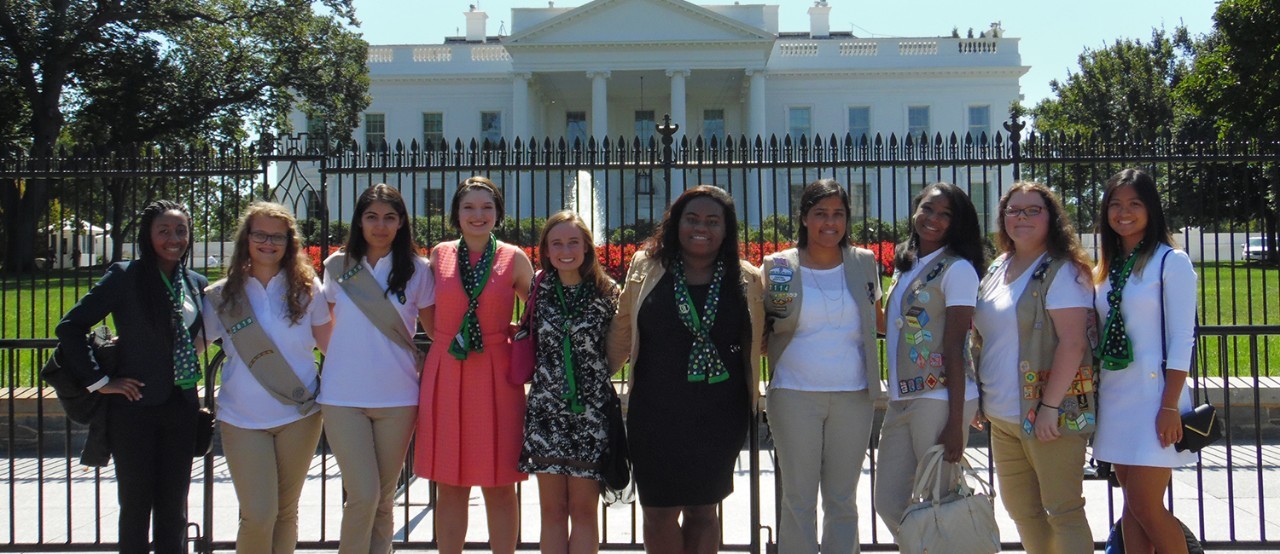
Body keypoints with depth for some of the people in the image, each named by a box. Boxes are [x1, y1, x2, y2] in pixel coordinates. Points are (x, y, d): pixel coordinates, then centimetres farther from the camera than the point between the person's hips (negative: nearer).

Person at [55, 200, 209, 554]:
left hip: (181, 408, 4)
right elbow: (70, 327, -9)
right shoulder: (125, 277, -7)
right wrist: (98, 382, -9)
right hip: (134, 408, -4)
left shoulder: (197, 284, 8)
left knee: (174, 508, 10)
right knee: (136, 505, 4)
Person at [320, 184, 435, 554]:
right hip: (342, 396, 0)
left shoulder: (416, 270, 3)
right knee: (363, 496, -9)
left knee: (384, 498, 8)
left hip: (397, 397, 1)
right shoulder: (337, 267, 6)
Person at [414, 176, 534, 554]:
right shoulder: (440, 255, 6)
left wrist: (514, 338, 0)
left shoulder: (515, 259, 2)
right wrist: (445, 341, 7)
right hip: (446, 377, 1)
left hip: (497, 378, -1)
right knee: (450, 487, 6)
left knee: (500, 487, 3)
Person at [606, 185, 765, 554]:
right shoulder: (646, 268, 2)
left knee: (703, 510, 9)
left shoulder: (746, 280, 4)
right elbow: (621, 333, 11)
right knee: (659, 511, 4)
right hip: (656, 415, 0)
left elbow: (759, 342, 18)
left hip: (720, 416, 1)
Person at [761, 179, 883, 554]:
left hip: (853, 396, 2)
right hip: (795, 396, -2)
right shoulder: (778, 266, 0)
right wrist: (774, 320, -10)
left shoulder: (864, 263, 6)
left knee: (842, 500, 10)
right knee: (798, 499, 3)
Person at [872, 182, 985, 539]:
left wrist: (955, 422, -16)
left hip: (940, 399, -8)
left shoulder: (957, 269, -7)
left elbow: (954, 348, -13)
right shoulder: (905, 265, 16)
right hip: (902, 399, 8)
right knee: (889, 502, 10)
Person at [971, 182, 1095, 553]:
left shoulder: (1061, 271, -10)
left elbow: (1073, 344, -17)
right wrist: (980, 399, 16)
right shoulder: (996, 270, 14)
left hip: (1049, 416, -8)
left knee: (1062, 511, 0)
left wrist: (1050, 406, -21)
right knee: (1021, 509, 15)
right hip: (1002, 417, 8)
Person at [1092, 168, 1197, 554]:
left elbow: (1181, 339, -10)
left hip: (1152, 392, -6)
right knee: (1132, 505, 9)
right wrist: (1093, 395, 11)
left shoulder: (1171, 261, -5)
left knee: (1146, 507, -9)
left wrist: (1170, 406, -16)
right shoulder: (1106, 269, 14)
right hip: (1113, 394, 7)